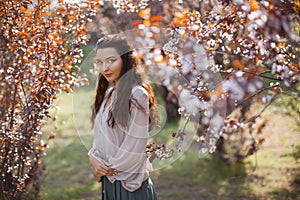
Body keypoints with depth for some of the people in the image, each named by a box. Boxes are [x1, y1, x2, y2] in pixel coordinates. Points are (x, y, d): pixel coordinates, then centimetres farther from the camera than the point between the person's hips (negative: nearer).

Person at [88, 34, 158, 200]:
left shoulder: (137, 95, -17)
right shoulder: (108, 93, 8)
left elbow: (134, 148, -19)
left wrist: (108, 168, -8)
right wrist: (93, 157, -5)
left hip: (128, 182, -7)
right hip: (108, 181, 7)